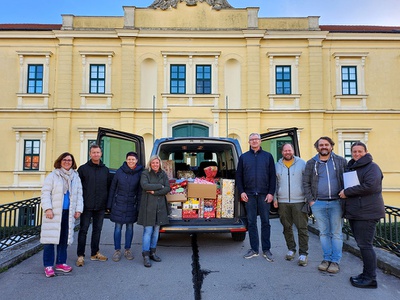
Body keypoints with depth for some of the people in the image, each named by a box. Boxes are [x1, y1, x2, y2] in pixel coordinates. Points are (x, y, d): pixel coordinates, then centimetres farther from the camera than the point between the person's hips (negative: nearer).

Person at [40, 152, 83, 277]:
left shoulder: (76, 177, 14)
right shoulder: (52, 176, 1)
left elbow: (79, 195, 14)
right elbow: (46, 193, -4)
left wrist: (78, 209, 6)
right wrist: (48, 208, -13)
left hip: (68, 213, 4)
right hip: (54, 213, -4)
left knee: (64, 239, 9)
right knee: (51, 238, -2)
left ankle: (61, 263, 20)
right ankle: (48, 266, 6)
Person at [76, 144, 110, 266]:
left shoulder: (105, 170, 9)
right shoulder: (83, 168, -1)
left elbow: (109, 186, 12)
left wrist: (107, 202, 6)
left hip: (100, 206, 4)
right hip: (87, 206, -3)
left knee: (97, 230, 13)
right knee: (83, 230, 2)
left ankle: (95, 253, 25)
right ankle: (80, 255, 11)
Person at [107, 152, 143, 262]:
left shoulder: (139, 173, -5)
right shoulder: (120, 171, -4)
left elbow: (140, 191, -2)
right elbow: (112, 188, 2)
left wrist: (139, 207, -4)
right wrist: (109, 205, 2)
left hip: (132, 205, 0)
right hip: (118, 204, 0)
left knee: (130, 227, 11)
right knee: (118, 227, 5)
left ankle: (127, 250, 25)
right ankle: (117, 250, 19)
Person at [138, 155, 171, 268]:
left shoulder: (163, 174, 10)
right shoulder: (145, 173, -1)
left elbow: (167, 188, -1)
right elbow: (144, 185, -19)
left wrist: (154, 192, -12)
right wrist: (160, 186, -13)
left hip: (160, 206, 4)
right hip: (148, 205, -4)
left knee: (156, 230, 10)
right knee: (148, 231, -5)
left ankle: (152, 252, 22)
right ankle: (146, 256, 2)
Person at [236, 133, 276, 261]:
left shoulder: (268, 156, 7)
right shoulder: (243, 157, 11)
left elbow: (273, 176, 4)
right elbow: (239, 176, 10)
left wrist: (271, 193, -5)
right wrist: (241, 191, -1)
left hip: (264, 195, -1)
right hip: (249, 195, 1)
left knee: (265, 222, 4)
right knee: (251, 222, 6)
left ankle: (266, 250, 14)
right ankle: (254, 249, 16)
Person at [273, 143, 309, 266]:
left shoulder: (302, 163, 2)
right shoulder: (277, 165, 10)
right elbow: (274, 183, 14)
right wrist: (274, 198, 8)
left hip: (299, 201, -3)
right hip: (282, 202, 3)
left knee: (302, 228, -3)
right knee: (287, 227, 11)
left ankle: (303, 253, 5)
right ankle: (291, 249, 26)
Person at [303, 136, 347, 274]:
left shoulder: (341, 161, 4)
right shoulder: (311, 163, 6)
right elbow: (305, 183, 7)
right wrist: (310, 200, 0)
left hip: (336, 202, -1)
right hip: (318, 203, 1)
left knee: (336, 233, 4)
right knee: (324, 233, 9)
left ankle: (335, 261, 14)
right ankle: (327, 258, 20)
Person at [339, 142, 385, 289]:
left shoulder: (372, 167, -8)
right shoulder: (350, 168, 17)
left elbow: (370, 186, -23)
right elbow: (346, 184, 29)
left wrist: (347, 192, -17)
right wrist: (344, 192, 8)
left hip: (366, 213, -8)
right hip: (354, 213, 9)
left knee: (365, 245, -5)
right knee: (362, 244, 15)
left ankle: (370, 278, 5)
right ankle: (367, 274, 25)